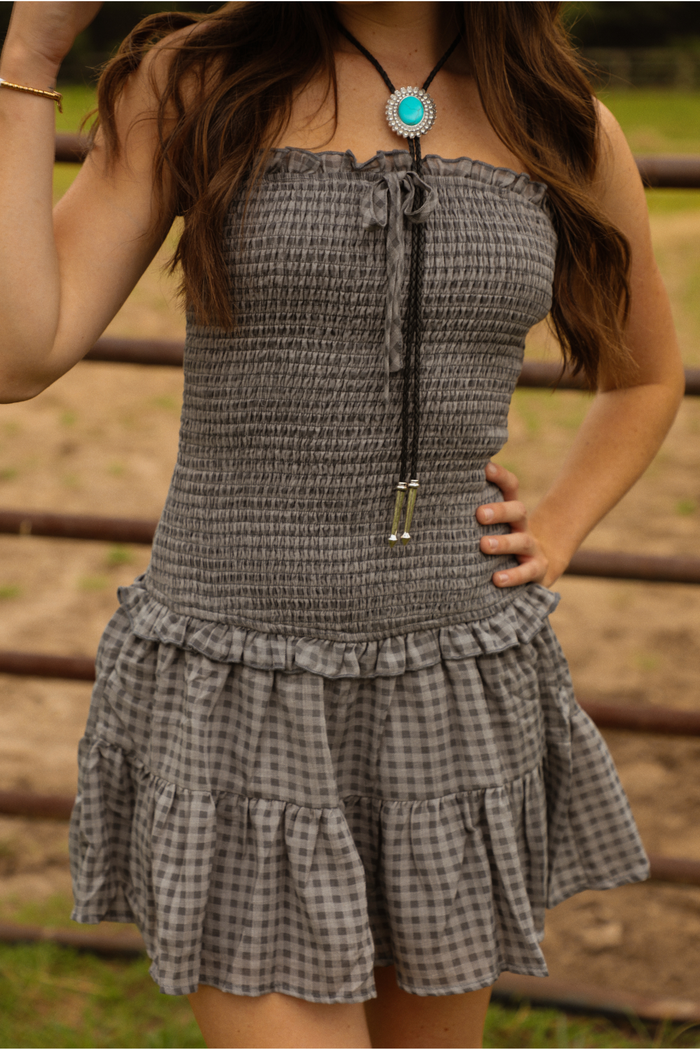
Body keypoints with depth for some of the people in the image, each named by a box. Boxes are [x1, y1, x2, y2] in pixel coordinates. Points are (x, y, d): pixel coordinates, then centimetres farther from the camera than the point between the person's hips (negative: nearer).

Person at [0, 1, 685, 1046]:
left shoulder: (564, 129, 2)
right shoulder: (192, 84, -3)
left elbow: (647, 374, 19)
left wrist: (550, 541, 3)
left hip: (459, 694, 3)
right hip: (240, 703, -2)